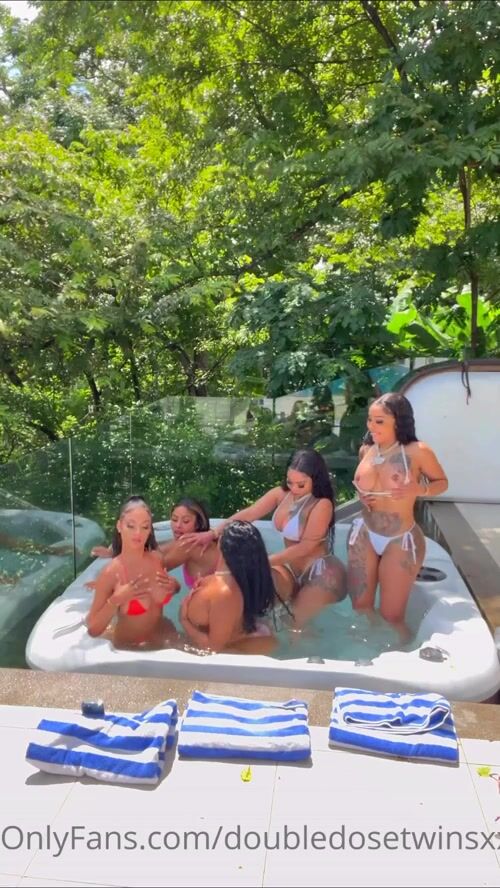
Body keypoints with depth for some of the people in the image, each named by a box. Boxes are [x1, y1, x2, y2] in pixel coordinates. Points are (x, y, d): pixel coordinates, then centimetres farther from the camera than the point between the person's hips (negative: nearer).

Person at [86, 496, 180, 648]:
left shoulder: (157, 558, -9)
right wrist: (115, 600, -30)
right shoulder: (111, 572, -21)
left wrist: (174, 586, -9)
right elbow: (93, 629, -17)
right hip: (131, 649, -4)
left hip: (164, 638, 4)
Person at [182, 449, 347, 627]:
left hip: (321, 573, -6)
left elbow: (305, 547, -21)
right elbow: (247, 514, -9)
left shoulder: (322, 505, -20)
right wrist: (213, 533, -20)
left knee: (295, 625, -7)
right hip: (292, 568, 6)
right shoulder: (281, 494, -3)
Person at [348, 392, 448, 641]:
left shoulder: (417, 452, -18)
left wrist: (420, 490, -23)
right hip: (363, 536, 4)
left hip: (401, 541, -4)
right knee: (360, 609, 12)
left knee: (391, 617, 4)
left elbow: (442, 482, -3)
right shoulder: (366, 450, -3)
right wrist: (362, 497, -4)